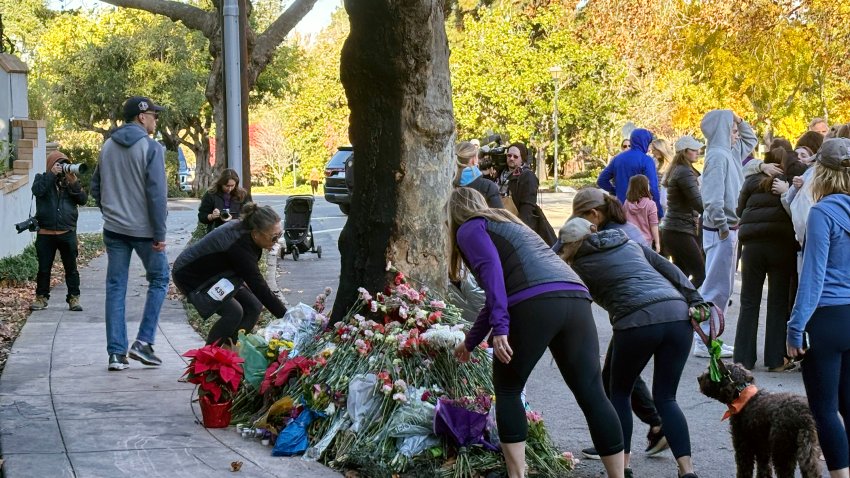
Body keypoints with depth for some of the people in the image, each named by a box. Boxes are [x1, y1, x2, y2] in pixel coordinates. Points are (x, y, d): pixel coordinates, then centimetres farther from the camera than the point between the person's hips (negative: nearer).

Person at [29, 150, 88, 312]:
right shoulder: (42, 178, 5)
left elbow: (83, 199, -1)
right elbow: (37, 190, -17)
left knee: (71, 268, 4)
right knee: (44, 268, 6)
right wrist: (51, 174, -17)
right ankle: (41, 297, 15)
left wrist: (73, 182, -14)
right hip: (46, 233, -1)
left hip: (68, 232, 1)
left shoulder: (70, 181, 10)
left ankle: (74, 298, 10)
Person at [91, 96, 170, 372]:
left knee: (116, 287, 7)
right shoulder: (150, 148, -11)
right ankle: (143, 342, 3)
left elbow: (96, 188, 14)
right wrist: (160, 233, -12)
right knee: (159, 279, 12)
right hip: (143, 229, -5)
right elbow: (157, 193, -15)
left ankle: (116, 353, 5)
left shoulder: (107, 147, 8)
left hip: (114, 229, 5)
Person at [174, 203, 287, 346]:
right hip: (190, 275, -9)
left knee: (253, 307, -3)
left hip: (214, 273, 9)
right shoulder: (239, 246, -37)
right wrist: (287, 316, -33)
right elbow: (259, 287, -35)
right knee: (233, 312, -23)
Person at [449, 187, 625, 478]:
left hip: (536, 305, -7)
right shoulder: (507, 223, 39)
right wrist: (471, 341, 53)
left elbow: (492, 270, -6)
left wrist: (499, 327, -14)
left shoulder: (469, 229, 15)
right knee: (592, 395, 5)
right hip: (576, 299, 7)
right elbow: (499, 296, 45)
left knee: (507, 391, 11)